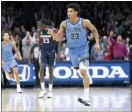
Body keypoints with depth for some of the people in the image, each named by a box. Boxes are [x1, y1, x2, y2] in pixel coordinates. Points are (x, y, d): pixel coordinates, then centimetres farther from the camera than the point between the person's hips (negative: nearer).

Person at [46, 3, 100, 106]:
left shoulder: (85, 22, -11)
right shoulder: (64, 24, -4)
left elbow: (94, 30, 6)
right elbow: (58, 38, -1)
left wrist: (97, 43, -2)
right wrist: (52, 33, -21)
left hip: (83, 49, -4)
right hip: (72, 50, 4)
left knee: (83, 71, -19)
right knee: (82, 72, 13)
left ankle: (86, 98, -23)